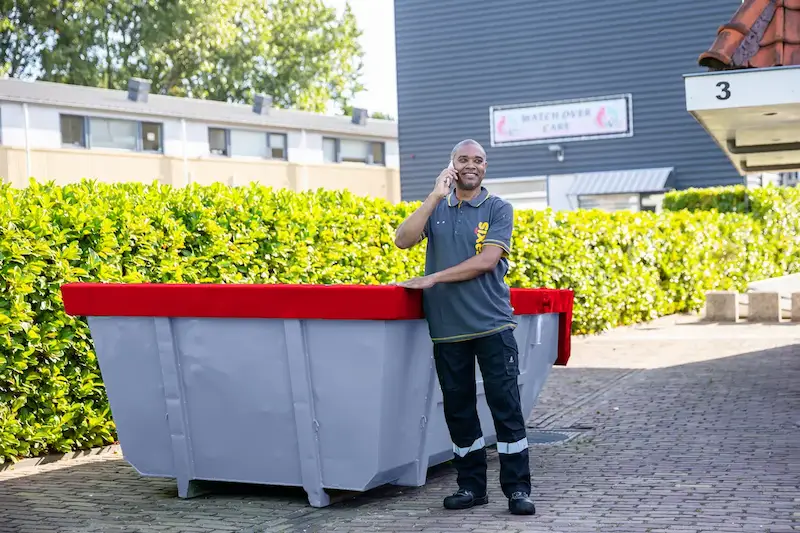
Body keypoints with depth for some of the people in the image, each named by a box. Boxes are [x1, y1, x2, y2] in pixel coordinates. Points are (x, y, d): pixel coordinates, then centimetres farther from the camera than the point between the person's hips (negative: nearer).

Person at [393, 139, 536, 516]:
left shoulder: (498, 209, 2)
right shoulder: (436, 209, 11)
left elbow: (487, 261, -11)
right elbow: (403, 240, -5)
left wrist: (433, 279, -12)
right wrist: (435, 197, -10)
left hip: (492, 325, -3)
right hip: (447, 328, 3)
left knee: (506, 407, -3)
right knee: (458, 411, 9)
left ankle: (518, 489, 3)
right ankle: (471, 487, 20)